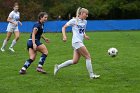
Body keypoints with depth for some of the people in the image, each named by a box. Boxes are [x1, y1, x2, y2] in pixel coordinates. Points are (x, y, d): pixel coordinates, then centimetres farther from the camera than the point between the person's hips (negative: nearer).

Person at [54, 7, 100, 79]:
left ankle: (58, 67, 16)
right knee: (88, 56, -9)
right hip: (76, 42, -8)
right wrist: (64, 36, -15)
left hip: (80, 42, 8)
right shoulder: (74, 20, -4)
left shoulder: (85, 22, 15)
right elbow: (64, 27, 0)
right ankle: (91, 75, -3)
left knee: (75, 61, 5)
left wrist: (85, 36, 6)